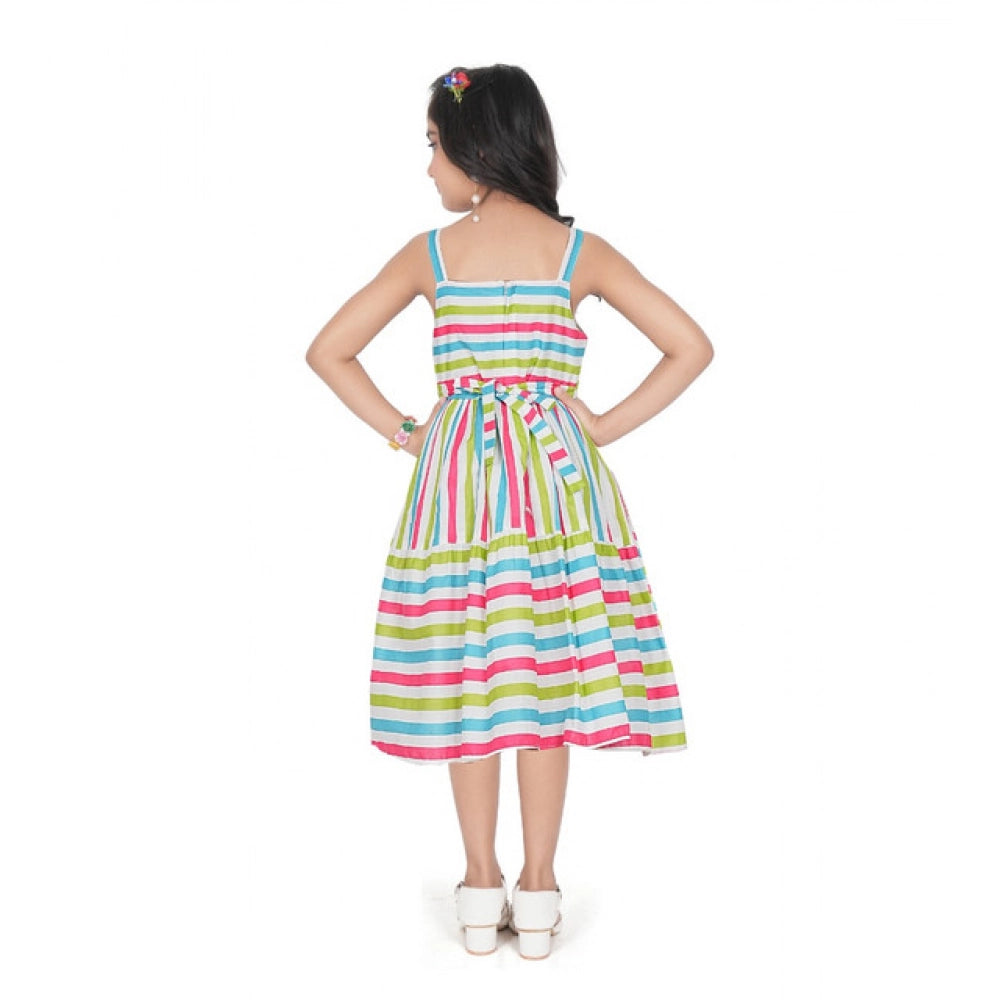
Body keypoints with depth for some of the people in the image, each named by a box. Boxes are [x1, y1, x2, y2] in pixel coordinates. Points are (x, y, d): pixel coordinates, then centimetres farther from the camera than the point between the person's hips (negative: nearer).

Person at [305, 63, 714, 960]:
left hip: (456, 477, 0)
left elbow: (328, 351, 2)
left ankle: (481, 885, 15)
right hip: (557, 476, 0)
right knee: (551, 675, 7)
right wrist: (608, 425, 2)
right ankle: (538, 887, 13)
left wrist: (402, 431, 7)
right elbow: (691, 346, -3)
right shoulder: (578, 250, 1)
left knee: (470, 677, 8)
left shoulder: (431, 253, 1)